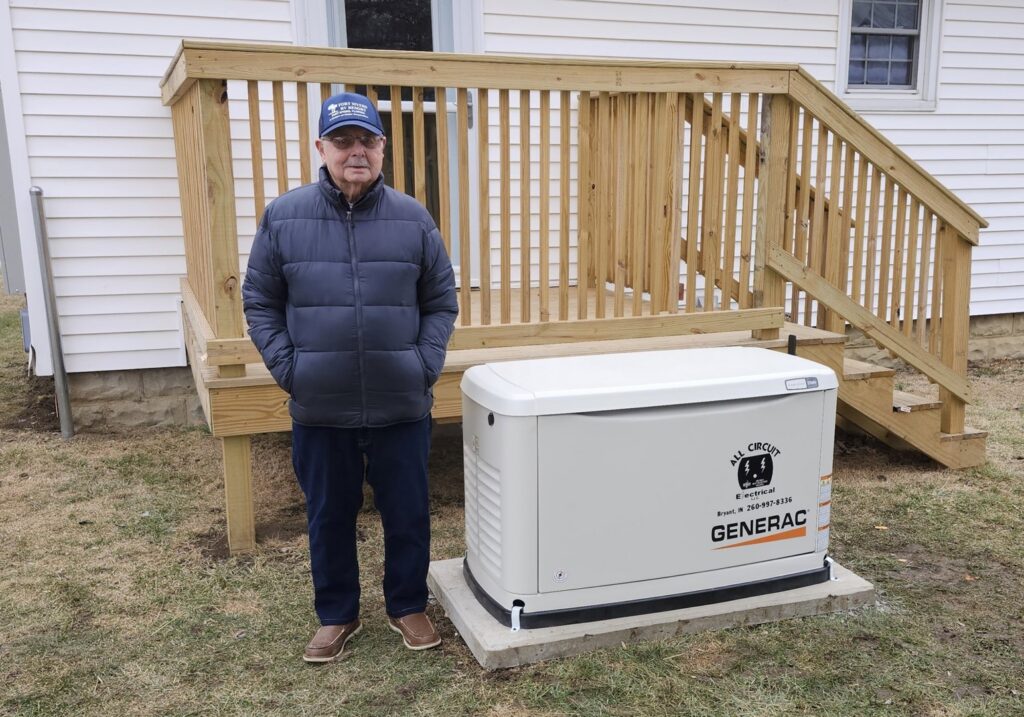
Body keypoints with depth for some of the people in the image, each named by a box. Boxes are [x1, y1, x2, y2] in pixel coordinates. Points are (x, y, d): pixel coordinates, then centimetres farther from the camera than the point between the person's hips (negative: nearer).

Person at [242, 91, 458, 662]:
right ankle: (337, 616, 35)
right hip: (320, 409, 0)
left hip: (402, 406, 0)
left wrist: (425, 367, -5)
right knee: (330, 518, 15)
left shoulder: (413, 219, 0)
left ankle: (409, 606, 35)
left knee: (408, 514, 13)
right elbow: (260, 303, 5)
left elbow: (441, 304, 6)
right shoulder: (284, 217, -1)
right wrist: (287, 369, -5)